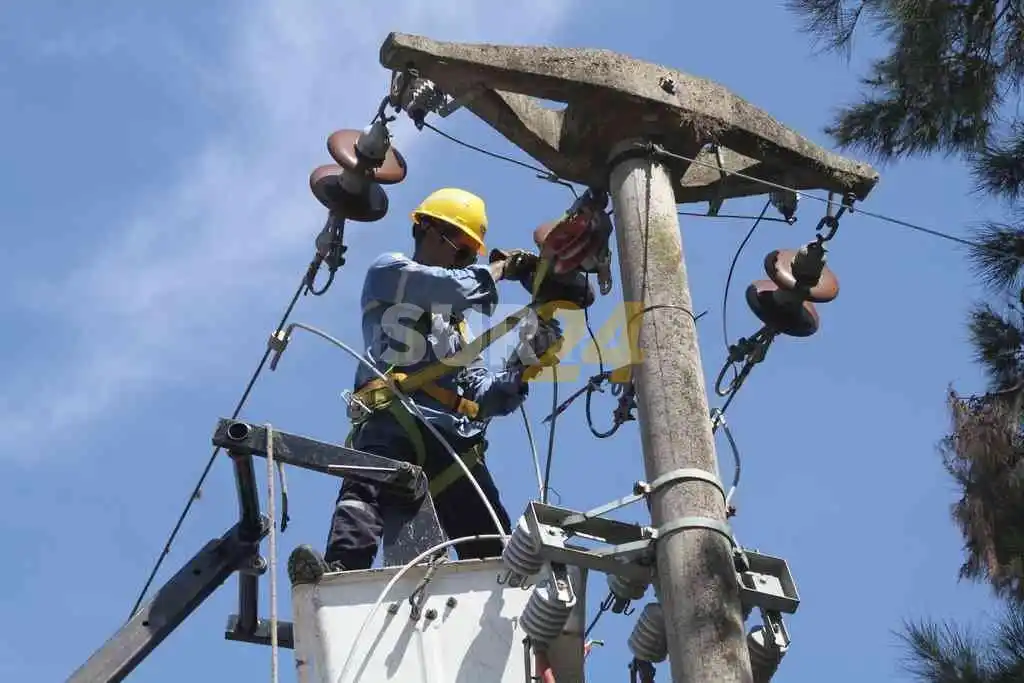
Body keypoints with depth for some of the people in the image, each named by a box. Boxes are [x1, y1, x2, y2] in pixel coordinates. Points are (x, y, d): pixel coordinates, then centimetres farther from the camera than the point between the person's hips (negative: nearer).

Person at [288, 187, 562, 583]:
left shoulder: (459, 325, 38)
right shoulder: (388, 271, 22)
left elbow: (484, 395, 22)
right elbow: (446, 287, -1)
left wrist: (525, 358, 7)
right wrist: (500, 269, 14)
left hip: (453, 436, 7)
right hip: (393, 418, -6)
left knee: (493, 549, -8)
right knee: (366, 490, -34)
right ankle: (338, 573, -52)